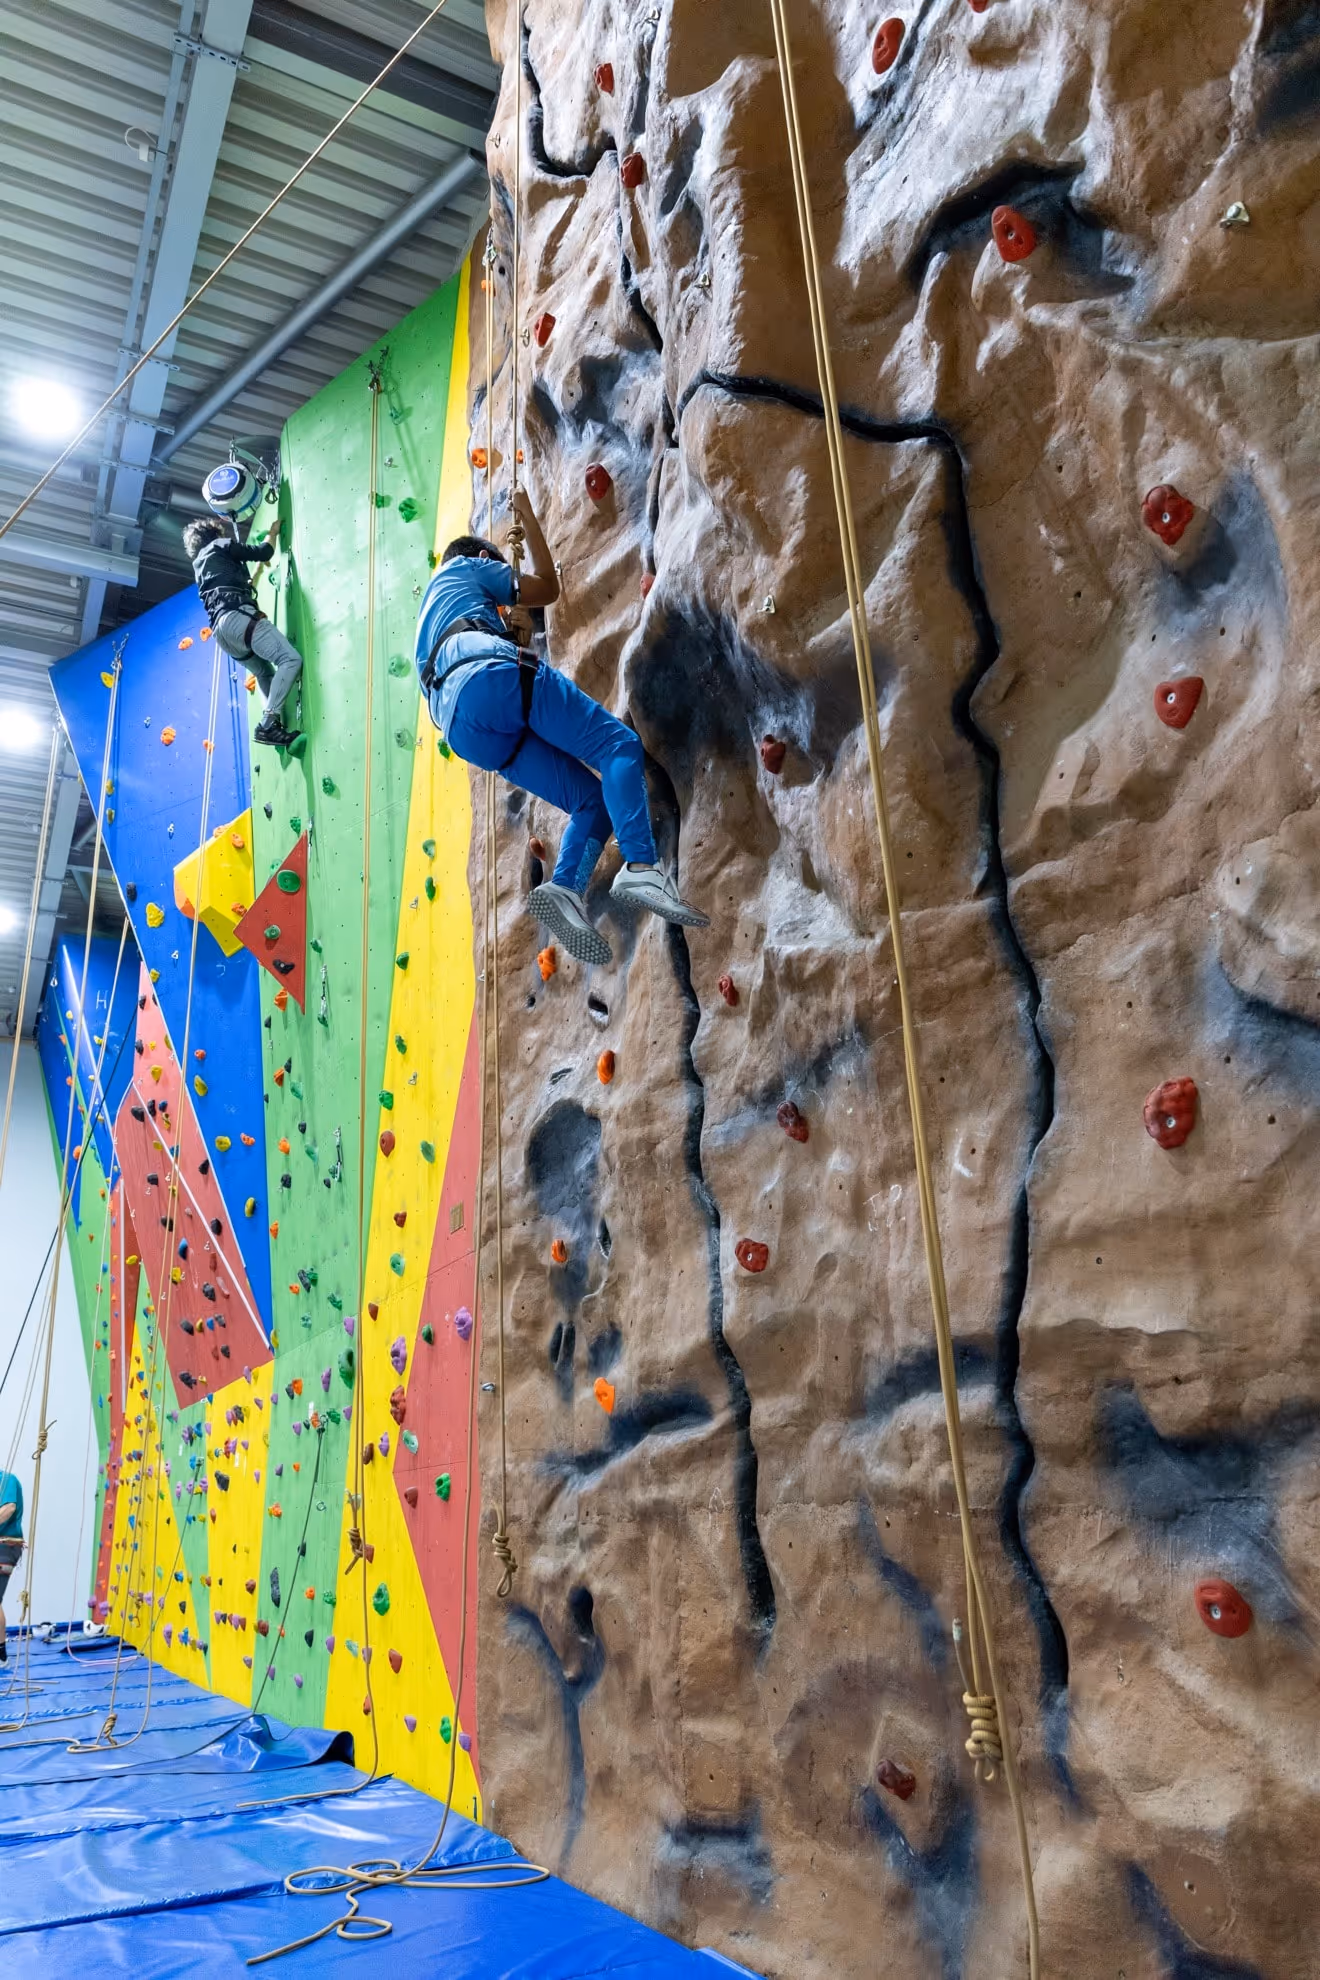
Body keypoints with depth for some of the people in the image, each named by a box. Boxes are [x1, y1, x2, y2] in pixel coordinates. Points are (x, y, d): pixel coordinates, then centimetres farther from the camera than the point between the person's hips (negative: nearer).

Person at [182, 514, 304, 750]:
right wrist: (272, 532, 30)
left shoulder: (200, 563, 35)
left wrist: (259, 569, 52)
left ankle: (274, 725, 2)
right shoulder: (220, 545, 14)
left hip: (220, 626, 9)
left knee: (267, 673, 20)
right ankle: (268, 723, -29)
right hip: (237, 616, -9)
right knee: (291, 659, -18)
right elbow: (263, 552, 12)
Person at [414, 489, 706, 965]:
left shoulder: (430, 618, 45)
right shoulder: (464, 567, 27)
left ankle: (566, 890, -25)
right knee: (619, 745, -13)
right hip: (491, 674, -7)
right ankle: (641, 866, -38)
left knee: (593, 800, 4)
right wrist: (527, 517, 42)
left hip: (461, 724, 7)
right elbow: (548, 588, 30)